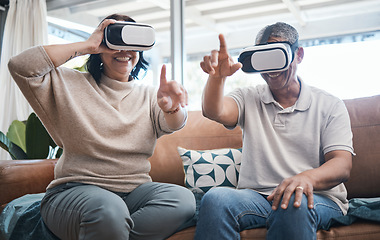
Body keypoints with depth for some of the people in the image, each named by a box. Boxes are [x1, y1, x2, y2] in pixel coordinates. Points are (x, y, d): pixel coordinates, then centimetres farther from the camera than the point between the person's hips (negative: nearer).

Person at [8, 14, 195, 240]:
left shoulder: (149, 95, 12)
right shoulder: (72, 84, 5)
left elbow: (172, 124, -7)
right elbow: (20, 65, -8)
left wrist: (171, 108, -33)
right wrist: (86, 45, -7)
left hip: (135, 191, 4)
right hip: (75, 191, -3)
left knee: (183, 198, -25)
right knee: (107, 209, -37)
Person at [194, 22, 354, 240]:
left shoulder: (330, 105, 7)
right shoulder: (249, 98, 14)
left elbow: (342, 165, -5)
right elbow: (215, 112, -7)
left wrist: (307, 177, -28)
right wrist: (217, 77, -29)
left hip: (318, 198, -1)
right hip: (256, 195, 2)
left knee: (292, 204, -37)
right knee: (215, 198, -30)